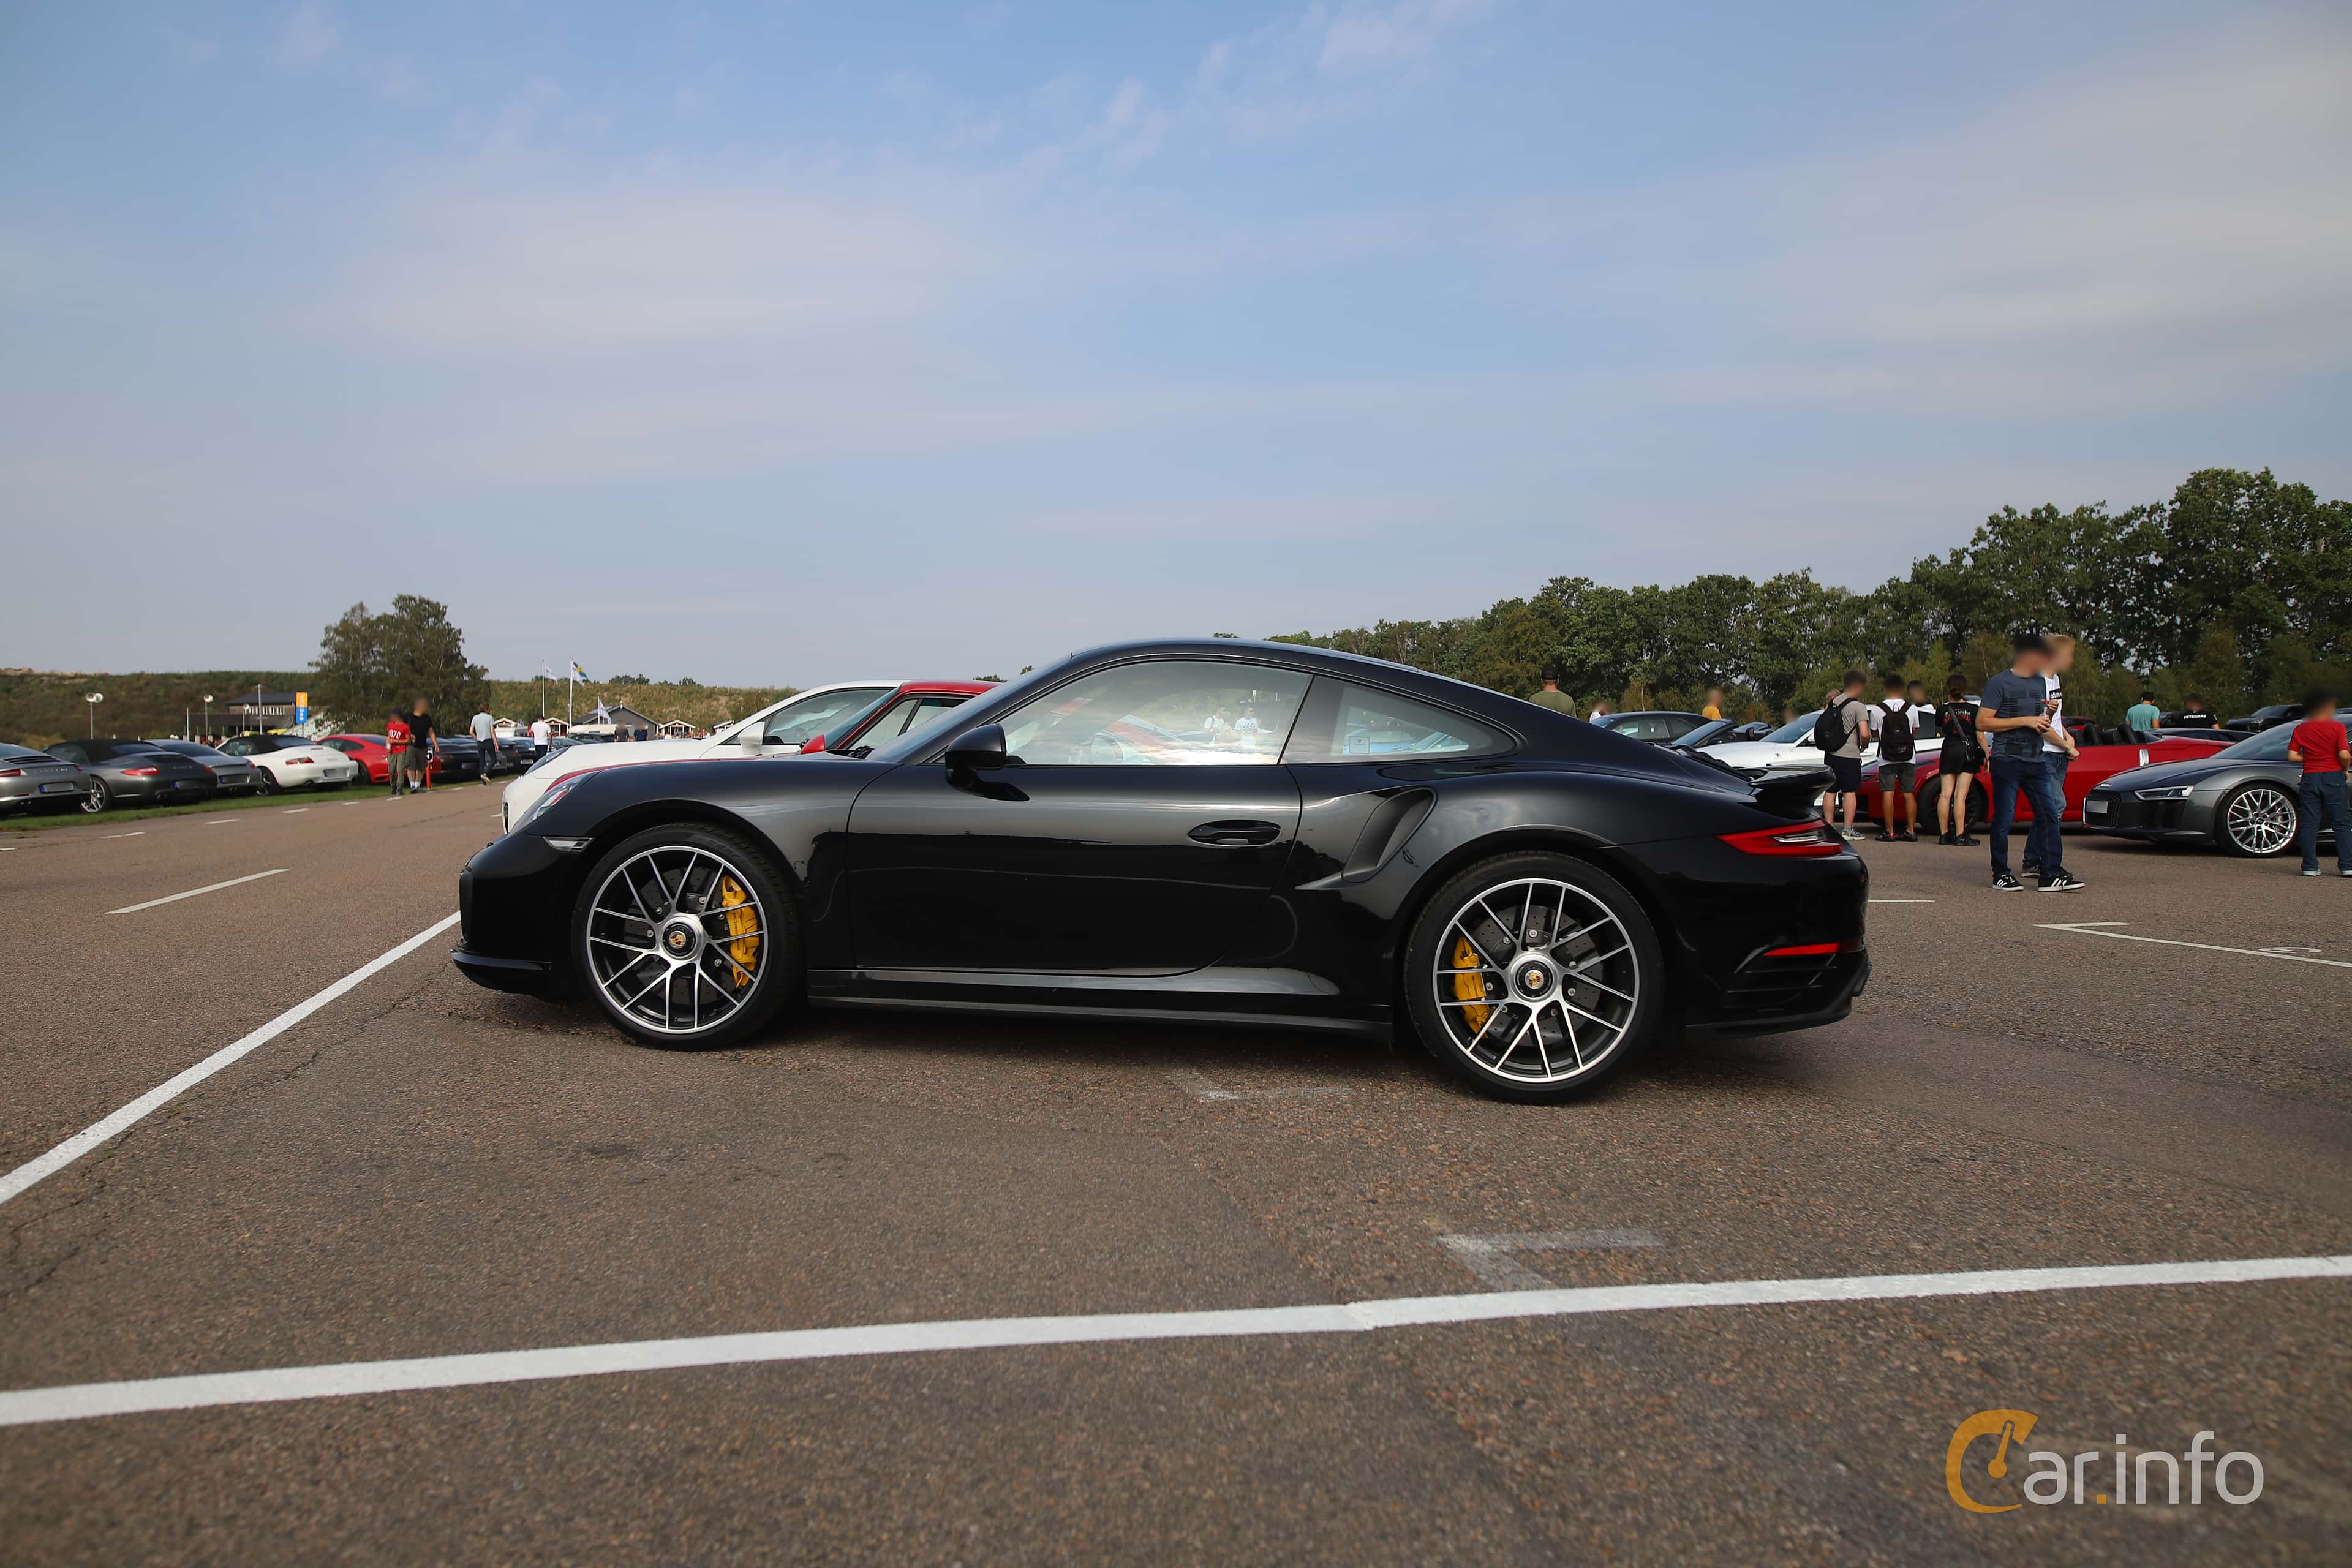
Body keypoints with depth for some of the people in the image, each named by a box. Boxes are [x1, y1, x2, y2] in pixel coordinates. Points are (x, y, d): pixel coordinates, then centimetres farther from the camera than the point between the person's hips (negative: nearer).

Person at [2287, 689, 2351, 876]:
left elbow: (2292, 756, -2)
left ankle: (2310, 867, 2)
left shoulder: (2300, 729, 2)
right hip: (2333, 777, -2)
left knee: (2308, 824, 5)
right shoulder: (2337, 727, -7)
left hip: (2310, 778, 2)